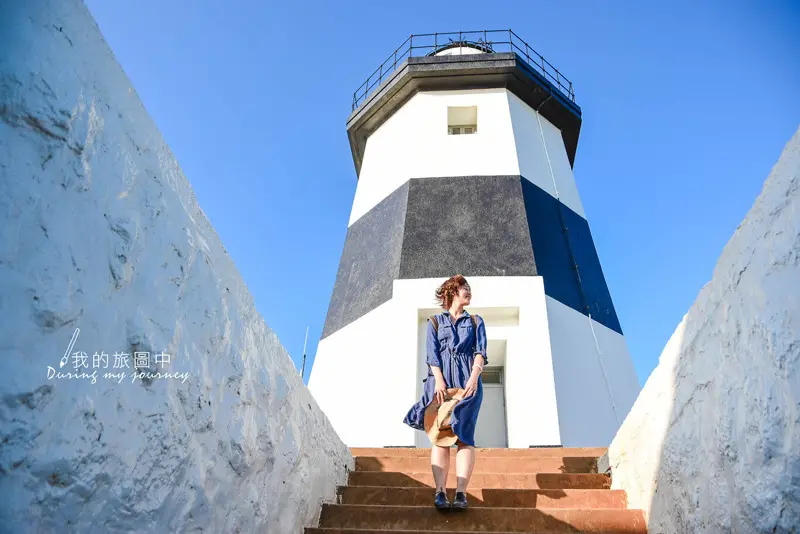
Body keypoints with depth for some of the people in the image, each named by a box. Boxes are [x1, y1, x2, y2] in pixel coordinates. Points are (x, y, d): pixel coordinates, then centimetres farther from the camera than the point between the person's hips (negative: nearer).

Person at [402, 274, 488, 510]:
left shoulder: (476, 321, 18)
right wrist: (439, 381, -14)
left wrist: (474, 377, -13)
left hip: (467, 381, 1)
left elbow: (480, 351, 4)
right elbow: (432, 353, 1)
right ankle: (440, 492, -11)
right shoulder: (435, 322, 15)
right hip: (441, 380, 0)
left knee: (463, 434, -10)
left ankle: (461, 493, -15)